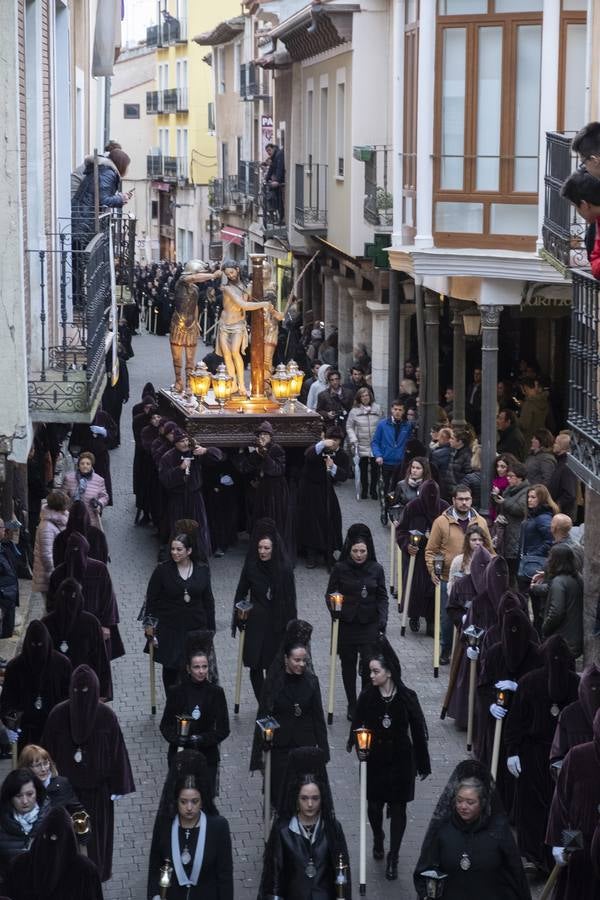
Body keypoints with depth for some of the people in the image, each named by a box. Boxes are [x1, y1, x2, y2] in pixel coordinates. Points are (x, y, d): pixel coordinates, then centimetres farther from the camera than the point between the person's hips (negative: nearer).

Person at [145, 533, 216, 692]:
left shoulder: (202, 570, 0)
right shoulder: (163, 570, -6)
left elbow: (208, 600, 7)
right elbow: (151, 598, 0)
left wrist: (210, 628, 7)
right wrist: (149, 624, -3)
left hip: (196, 627, 1)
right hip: (169, 629, -1)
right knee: (170, 667, 9)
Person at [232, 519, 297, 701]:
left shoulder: (284, 568, -7)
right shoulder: (251, 566, -1)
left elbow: (290, 598, -3)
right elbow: (241, 593, 8)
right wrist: (237, 620, 7)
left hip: (277, 623, -2)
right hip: (255, 622, 2)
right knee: (255, 666, 0)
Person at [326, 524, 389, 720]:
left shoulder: (376, 569, 0)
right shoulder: (340, 569, -3)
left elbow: (382, 597, 6)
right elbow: (329, 594, 3)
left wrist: (382, 619, -6)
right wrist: (333, 603, -18)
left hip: (369, 625, 0)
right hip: (346, 625, 0)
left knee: (369, 663, -12)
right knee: (348, 665, 9)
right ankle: (352, 705, 22)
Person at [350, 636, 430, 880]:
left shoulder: (407, 698, -10)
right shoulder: (367, 697, -7)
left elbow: (418, 732, -2)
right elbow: (357, 726, 1)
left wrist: (423, 764, 1)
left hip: (401, 761, -1)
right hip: (374, 760, 1)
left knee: (398, 808, 2)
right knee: (374, 805, 12)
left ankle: (393, 858, 11)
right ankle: (377, 838, 43)